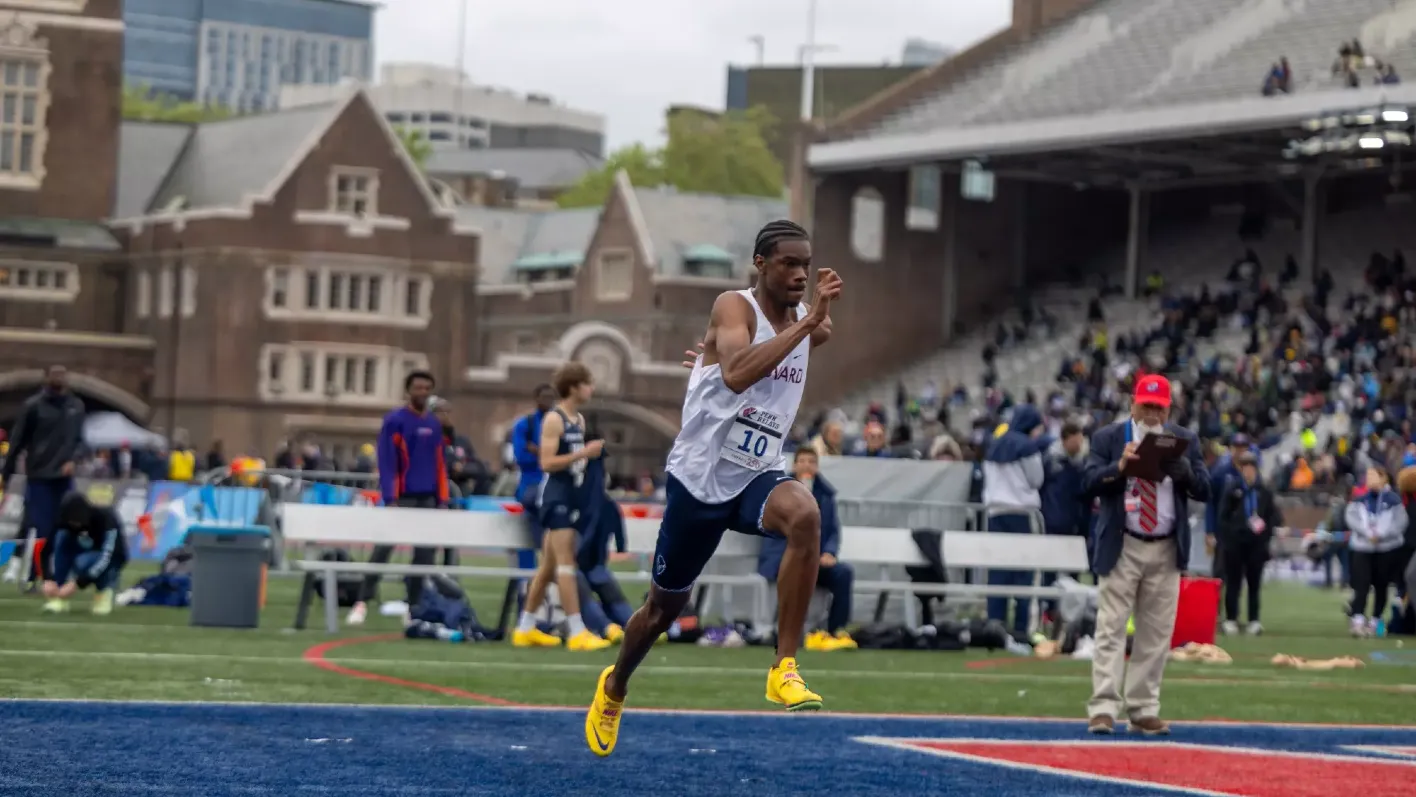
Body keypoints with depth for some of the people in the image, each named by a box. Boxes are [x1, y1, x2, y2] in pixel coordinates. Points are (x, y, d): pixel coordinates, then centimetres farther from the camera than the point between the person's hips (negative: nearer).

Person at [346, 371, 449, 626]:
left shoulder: (434, 424, 13)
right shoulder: (395, 421, -3)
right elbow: (386, 462, -8)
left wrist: (442, 499, 9)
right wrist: (390, 499, -16)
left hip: (428, 499, 5)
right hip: (402, 497, -5)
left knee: (426, 554, 2)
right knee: (383, 550, -9)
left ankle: (414, 607, 10)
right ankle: (363, 603, -6)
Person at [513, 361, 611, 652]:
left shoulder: (579, 420, 15)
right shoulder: (554, 420, -12)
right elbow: (547, 463, -19)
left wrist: (592, 454, 5)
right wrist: (582, 453, -23)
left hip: (570, 497, 9)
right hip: (555, 496, -9)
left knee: (549, 566, 13)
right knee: (566, 564, -11)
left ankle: (525, 629, 20)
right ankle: (576, 632, -13)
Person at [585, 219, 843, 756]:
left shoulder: (811, 324, 3)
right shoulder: (735, 307, -16)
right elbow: (737, 374, -38)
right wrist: (805, 323, -39)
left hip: (758, 475, 3)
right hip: (700, 476, -3)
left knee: (806, 517, -33)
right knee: (665, 605, 13)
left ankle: (784, 669, -28)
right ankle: (614, 688, 44)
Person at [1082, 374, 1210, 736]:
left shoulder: (1185, 441, 8)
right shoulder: (1108, 437, 2)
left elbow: (1204, 490, 1)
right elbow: (1089, 482, -8)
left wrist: (1182, 468, -18)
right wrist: (1119, 466, -24)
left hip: (1167, 551, 3)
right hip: (1121, 548, -3)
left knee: (1156, 634, 4)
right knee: (1111, 629, -8)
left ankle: (1144, 710, 9)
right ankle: (1103, 708, -11)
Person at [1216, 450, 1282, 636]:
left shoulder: (1264, 490, 2)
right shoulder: (1231, 488, -4)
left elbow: (1273, 515, 7)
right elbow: (1223, 516, -4)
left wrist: (1266, 526, -12)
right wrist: (1226, 539, -12)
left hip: (1257, 543, 2)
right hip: (1235, 542, -2)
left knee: (1254, 582, 7)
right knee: (1233, 582, 3)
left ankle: (1254, 621, 11)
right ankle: (1231, 619, 8)